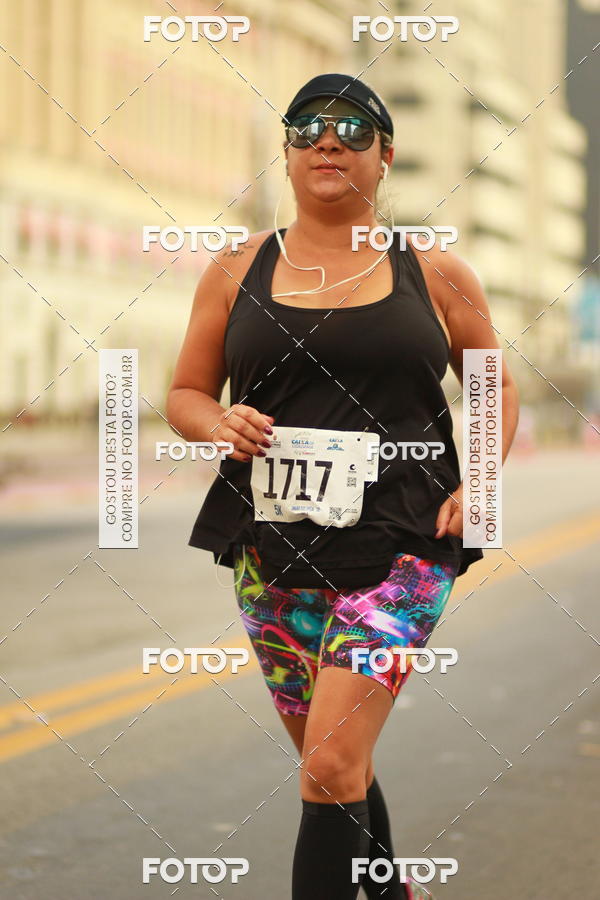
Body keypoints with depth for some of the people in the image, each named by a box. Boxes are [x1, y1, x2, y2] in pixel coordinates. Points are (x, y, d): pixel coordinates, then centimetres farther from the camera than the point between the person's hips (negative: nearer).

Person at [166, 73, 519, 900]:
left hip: (397, 551, -3)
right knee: (332, 764, 15)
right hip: (275, 550, 3)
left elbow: (496, 386, 15)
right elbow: (185, 394, 13)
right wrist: (222, 425, -10)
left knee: (332, 769, -15)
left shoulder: (434, 275, 4)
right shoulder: (238, 271, 7)